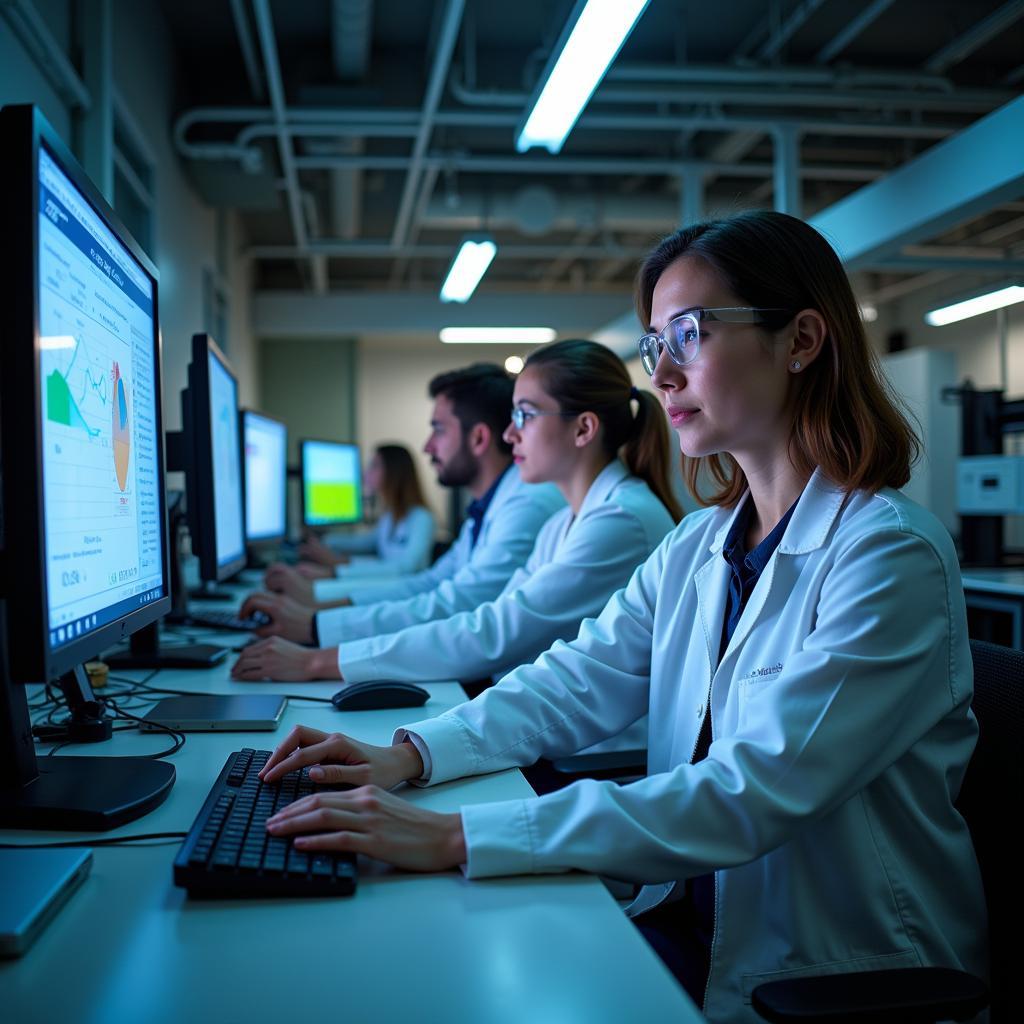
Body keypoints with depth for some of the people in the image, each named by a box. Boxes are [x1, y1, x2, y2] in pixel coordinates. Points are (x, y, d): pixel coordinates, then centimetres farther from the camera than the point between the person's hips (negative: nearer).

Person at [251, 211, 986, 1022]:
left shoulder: (893, 557, -19)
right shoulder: (697, 547, 7)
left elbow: (752, 791, -28)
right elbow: (574, 686, 3)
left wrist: (455, 838, -33)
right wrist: (408, 757, -14)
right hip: (693, 926, 6)